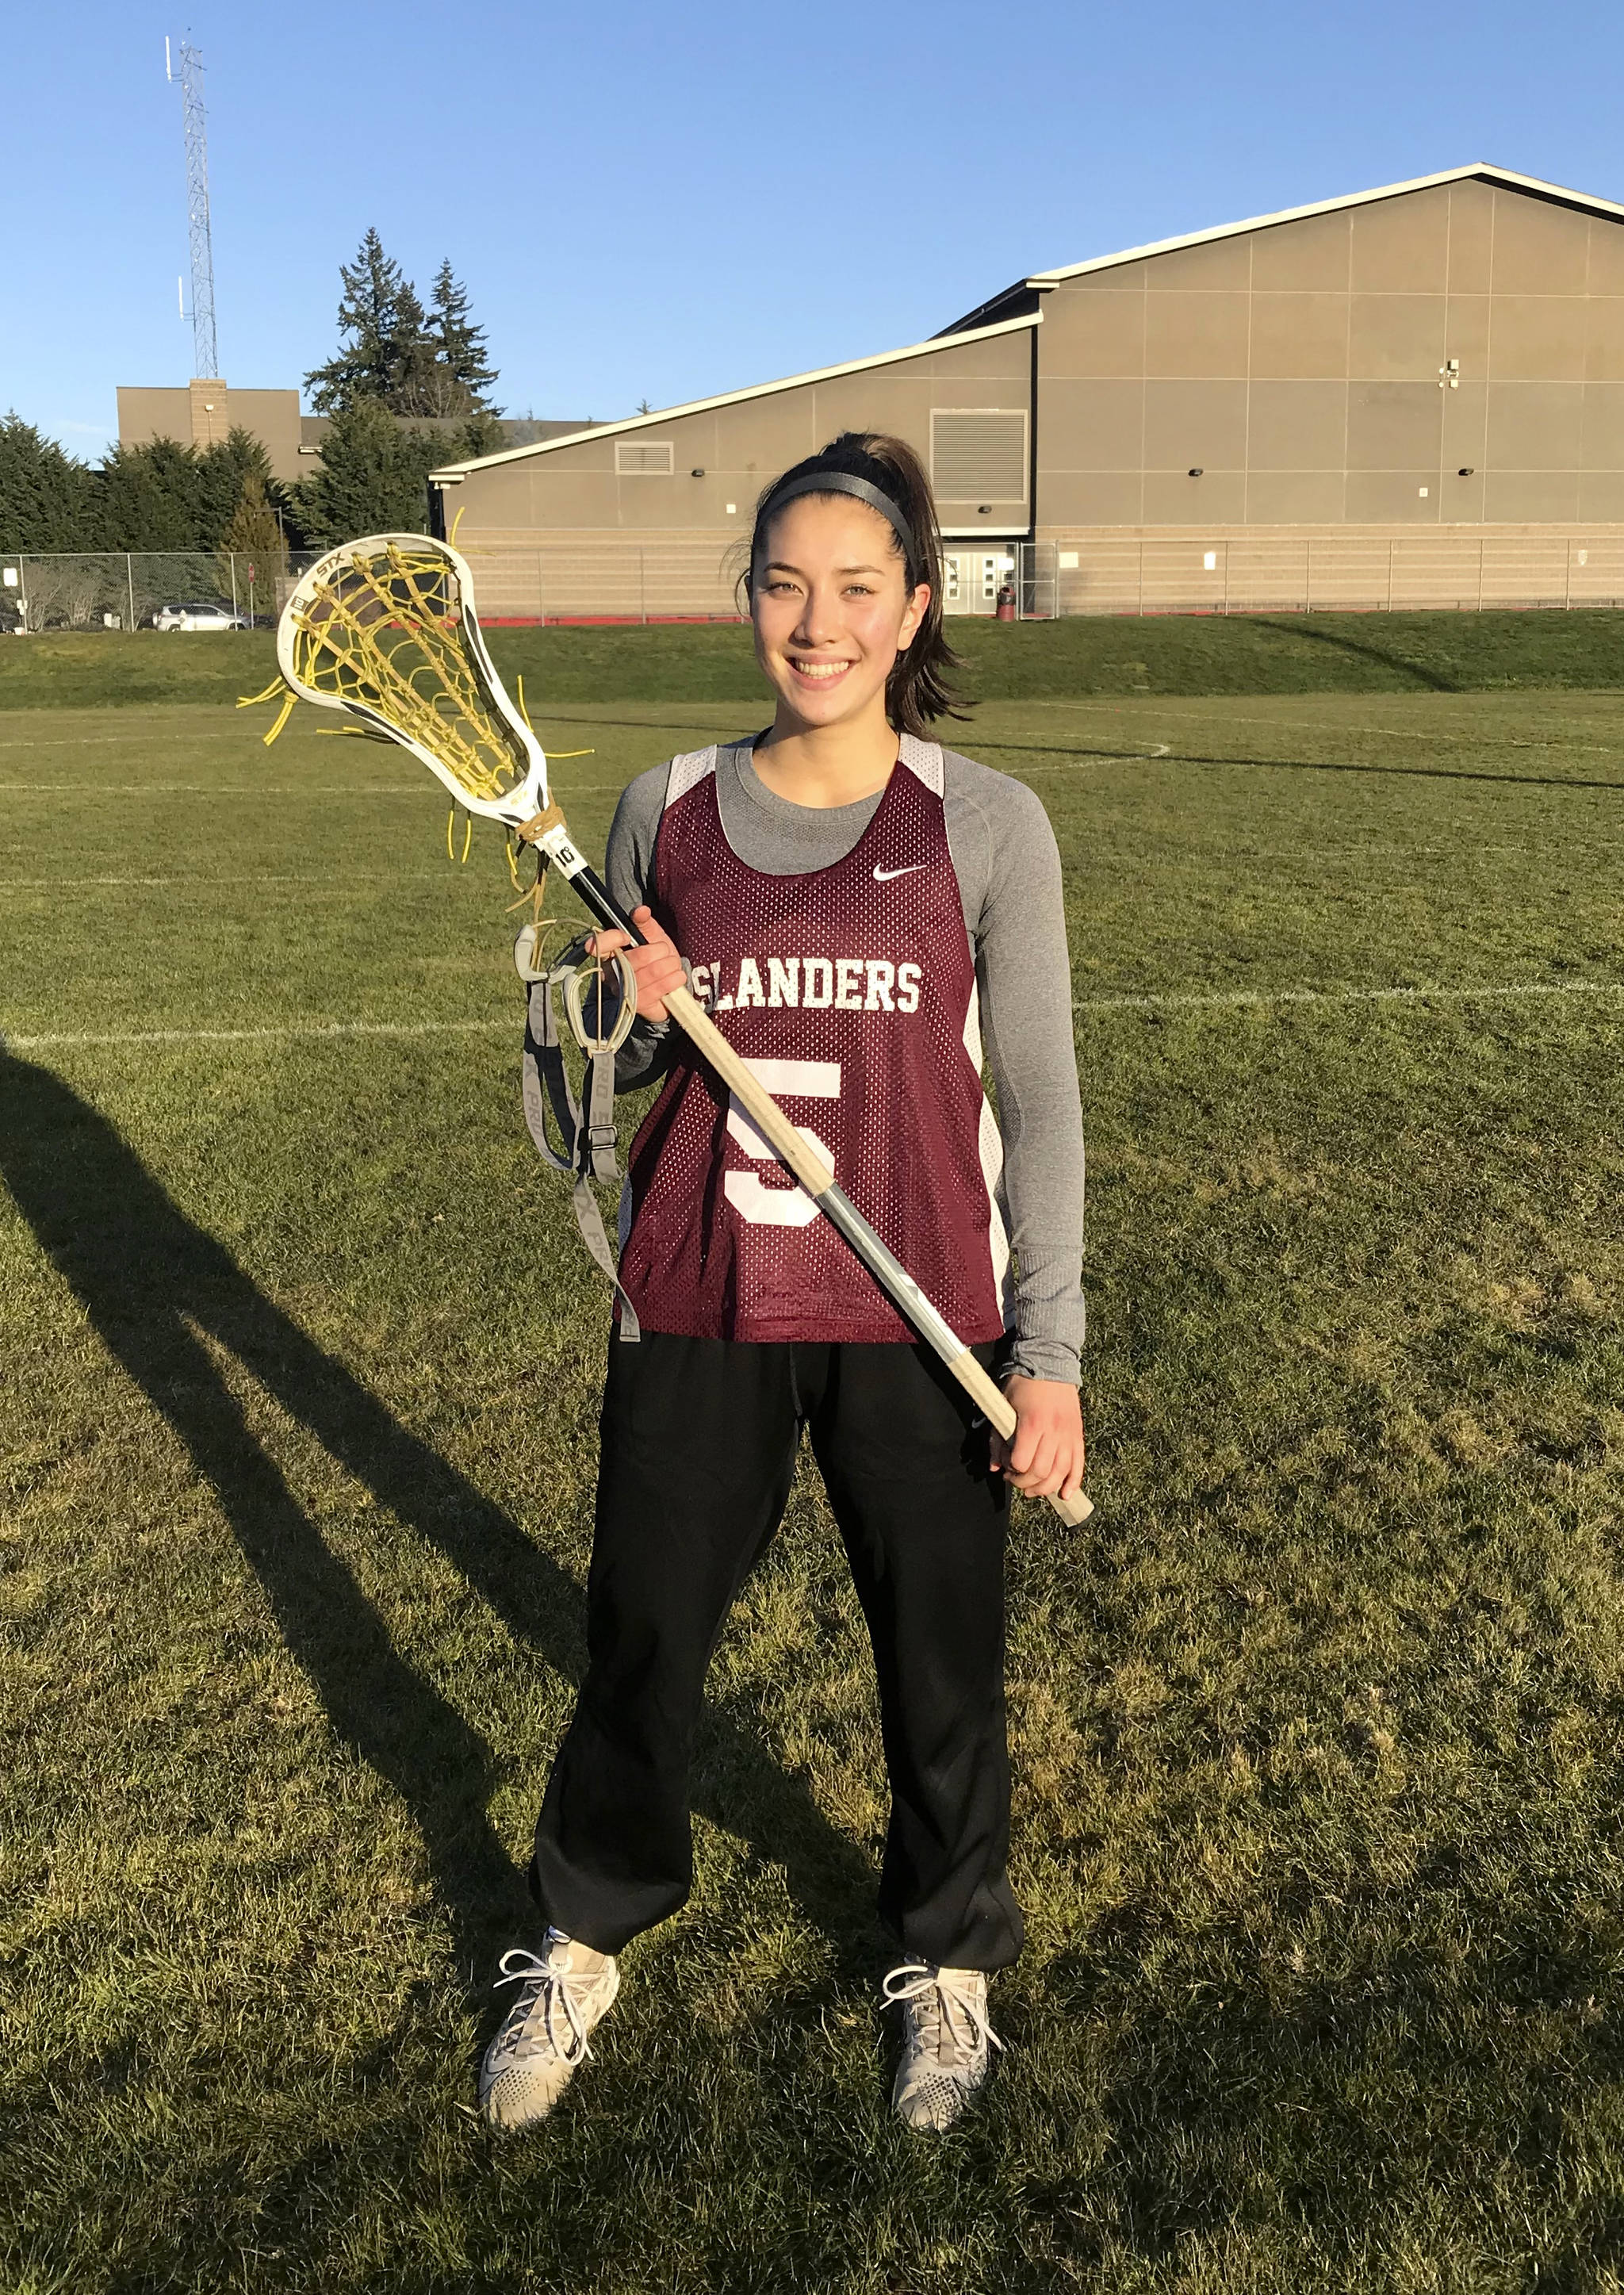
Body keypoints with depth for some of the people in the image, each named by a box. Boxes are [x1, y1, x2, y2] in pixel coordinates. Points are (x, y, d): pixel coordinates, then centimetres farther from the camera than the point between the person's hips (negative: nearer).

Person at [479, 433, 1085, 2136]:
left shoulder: (986, 826, -4)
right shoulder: (665, 811, 2)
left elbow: (1038, 1102, -2)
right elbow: (601, 1071, 12)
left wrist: (1049, 1353, -6)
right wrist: (632, 1016, -12)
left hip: (917, 1321, -1)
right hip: (698, 1311, 2)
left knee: (939, 1663, 12)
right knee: (638, 1646, 13)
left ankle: (946, 1959, 41)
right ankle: (585, 1942, 41)